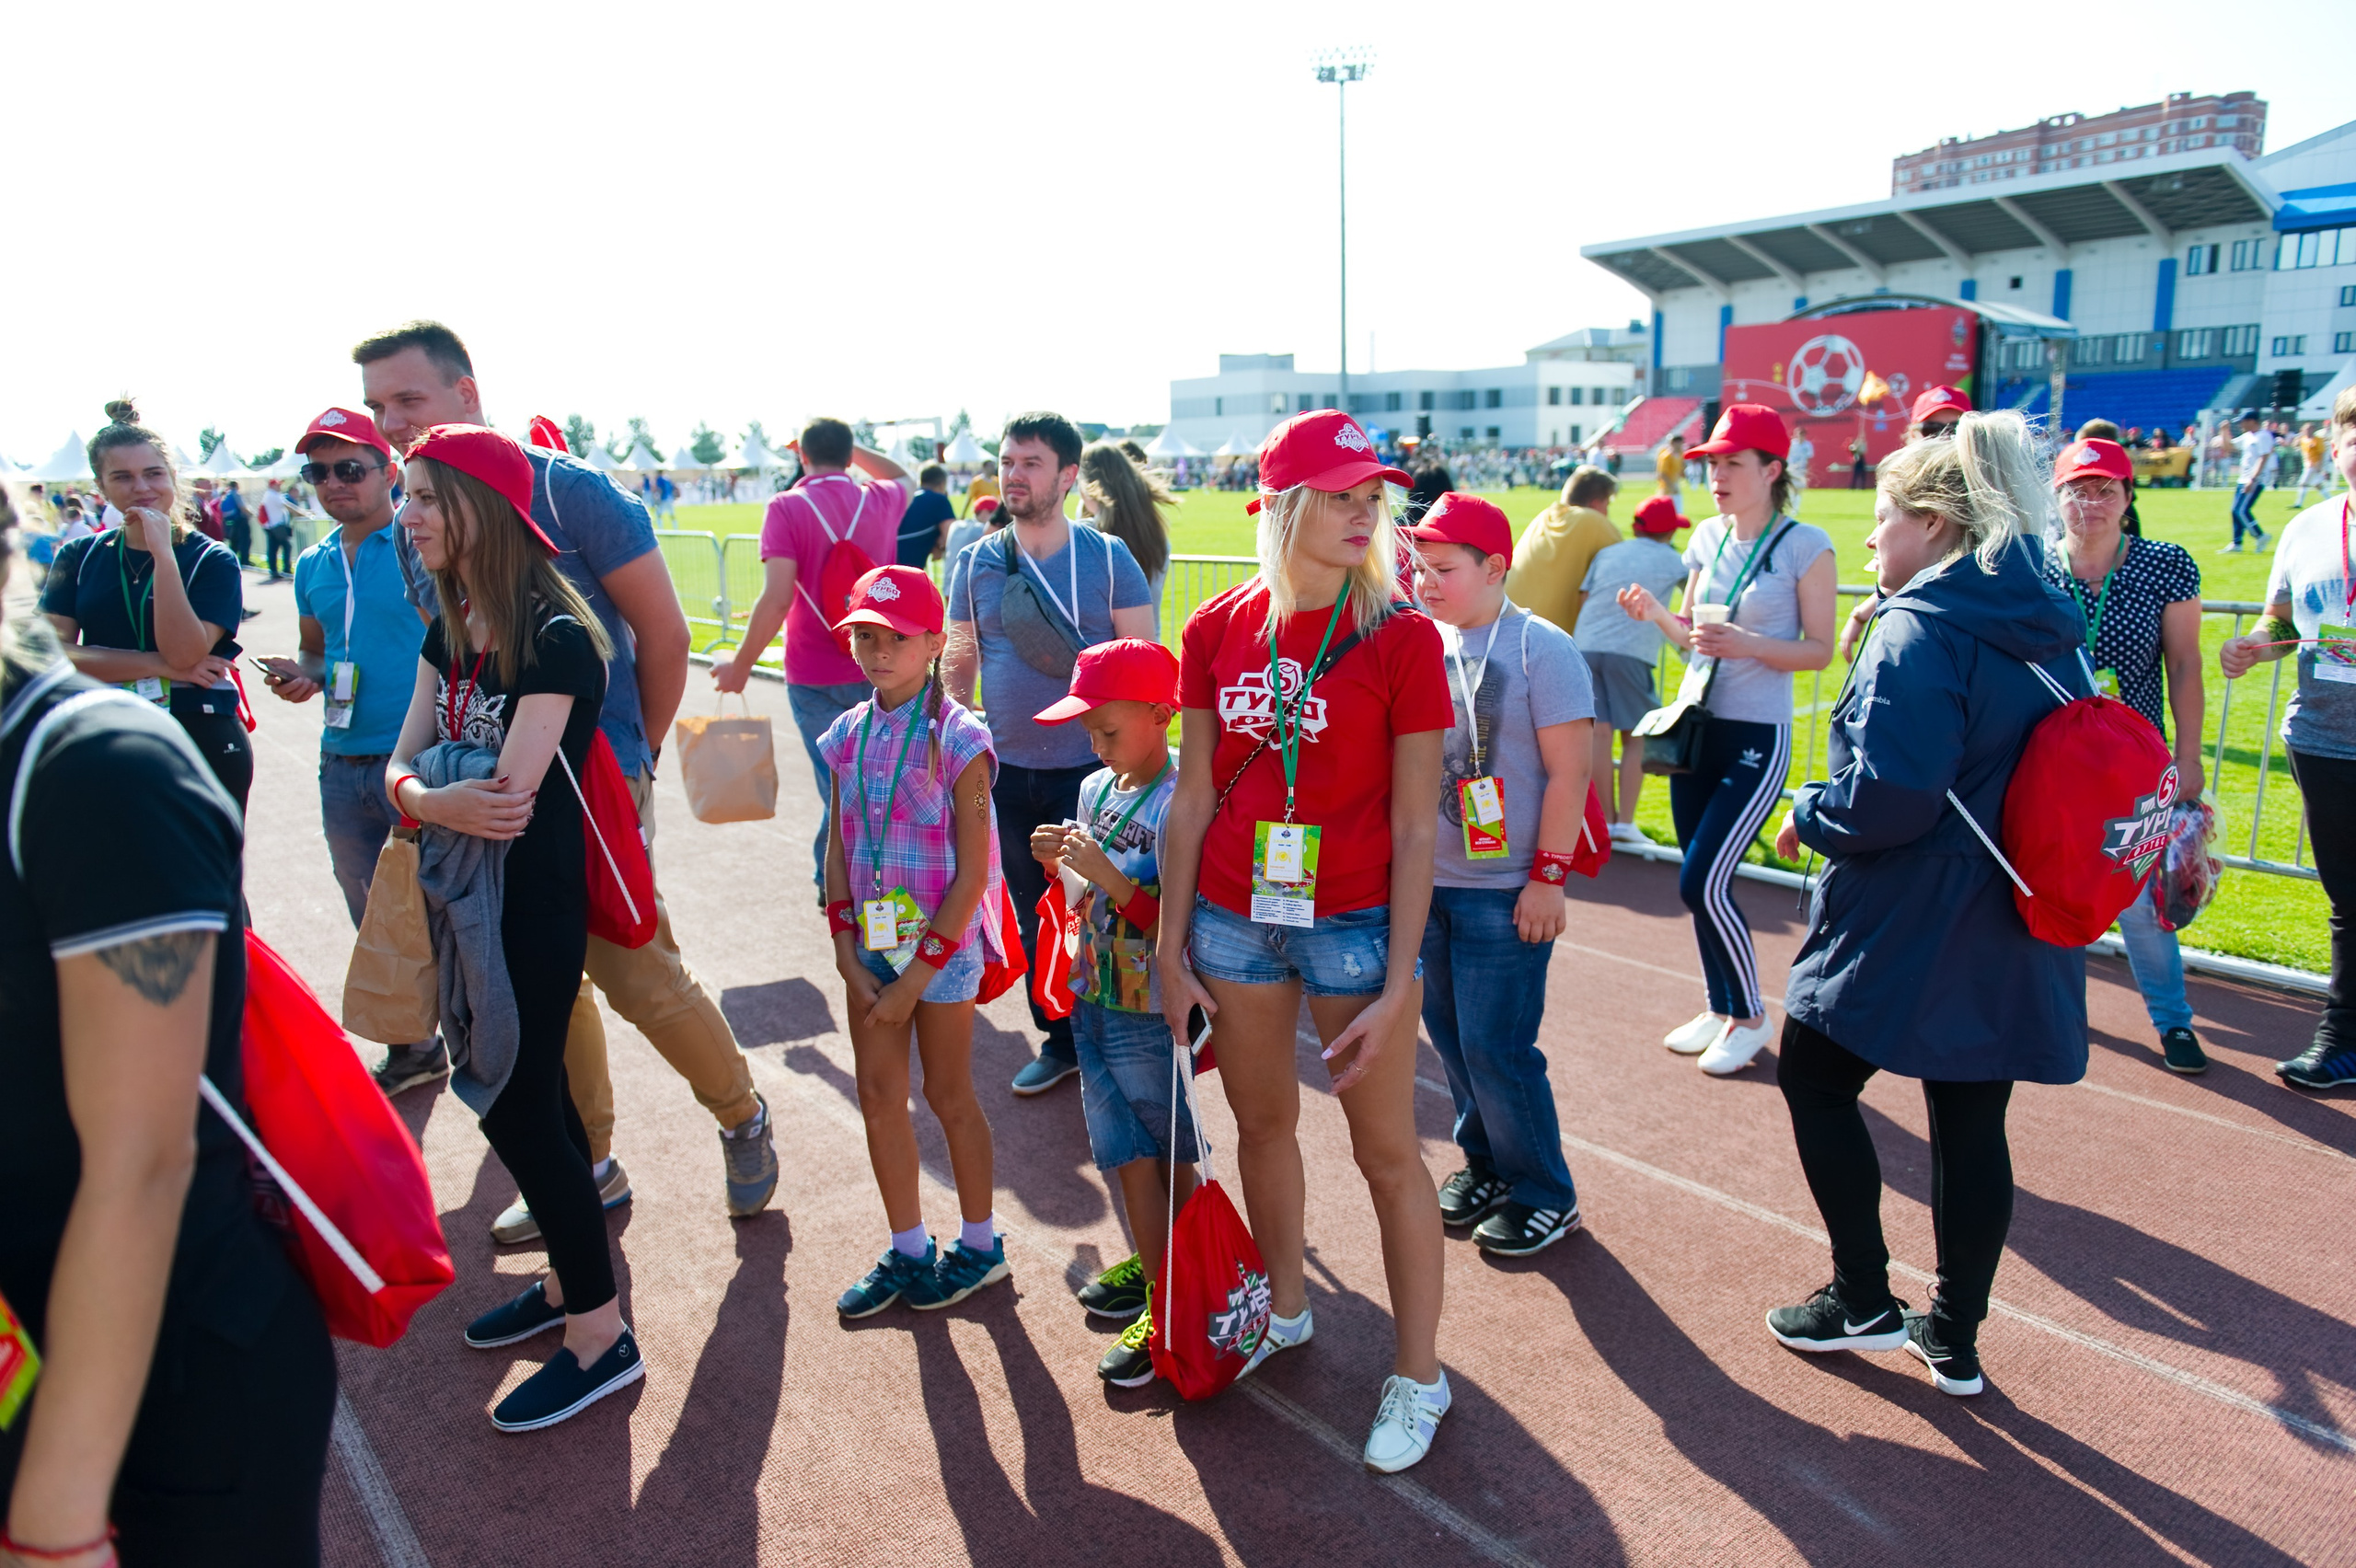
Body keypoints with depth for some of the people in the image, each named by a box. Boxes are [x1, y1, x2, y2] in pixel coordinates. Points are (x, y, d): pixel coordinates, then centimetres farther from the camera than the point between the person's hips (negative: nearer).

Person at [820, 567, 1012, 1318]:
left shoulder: (958, 739, -14)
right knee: (879, 1095, 11)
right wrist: (849, 957, -2)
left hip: (942, 945, -5)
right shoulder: (849, 736, 3)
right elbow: (837, 854, 7)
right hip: (871, 944, 5)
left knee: (948, 1095, 8)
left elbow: (972, 875, -15)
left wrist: (919, 974, -15)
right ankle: (907, 1251, 28)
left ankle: (979, 1245, 28)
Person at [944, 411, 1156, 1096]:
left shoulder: (1109, 558, -3)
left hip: (1092, 768, -3)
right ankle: (1060, 1040, 29)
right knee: (1033, 913, 13)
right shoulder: (974, 565, 5)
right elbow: (958, 666, 10)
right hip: (1008, 771, 4)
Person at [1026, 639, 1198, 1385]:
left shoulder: (1178, 805, -19)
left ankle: (1168, 1310, 13)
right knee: (1130, 1155, 18)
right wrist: (1058, 865, -3)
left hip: (1149, 1012, -7)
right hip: (1093, 1000, 7)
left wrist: (1108, 877, -28)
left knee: (1157, 1159, 2)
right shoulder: (1095, 789, 6)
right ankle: (1154, 1263, 36)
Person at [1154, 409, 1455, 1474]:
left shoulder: (1400, 638, -10)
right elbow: (1194, 799, 3)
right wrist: (1170, 946, 3)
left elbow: (1414, 828, -10)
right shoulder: (1219, 630, -1)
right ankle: (1282, 1309, 43)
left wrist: (1396, 986, -12)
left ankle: (1419, 1374, 25)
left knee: (1386, 1150, 7)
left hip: (1354, 925, -3)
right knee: (1262, 1122, 20)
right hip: (1234, 919, 4)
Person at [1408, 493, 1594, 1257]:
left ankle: (1544, 1195, 17)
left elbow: (1568, 772, -11)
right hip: (1428, 879, 6)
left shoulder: (1540, 648, -9)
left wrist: (1548, 877, -14)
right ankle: (1484, 1162, 33)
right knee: (1448, 1032, 13)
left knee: (1495, 1046, -3)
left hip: (1504, 891, -6)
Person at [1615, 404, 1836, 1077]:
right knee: (1699, 882, 10)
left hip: (1757, 739, -6)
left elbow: (1820, 649, -8)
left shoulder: (1805, 545, -9)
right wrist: (1653, 613, -6)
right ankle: (1720, 1009, 28)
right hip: (1695, 725, 6)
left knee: (1703, 883, -10)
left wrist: (1747, 645, -23)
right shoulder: (1708, 537, 8)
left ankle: (1751, 1018, 11)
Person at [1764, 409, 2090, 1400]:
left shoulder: (1915, 633, -18)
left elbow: (1888, 796, -26)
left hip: (1906, 930, -8)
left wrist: (1807, 814, -8)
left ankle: (1864, 1299, 18)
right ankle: (1953, 1337, 26)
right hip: (2010, 937, 8)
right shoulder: (2050, 632, 9)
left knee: (1814, 1079, 11)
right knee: (1971, 1121, 14)